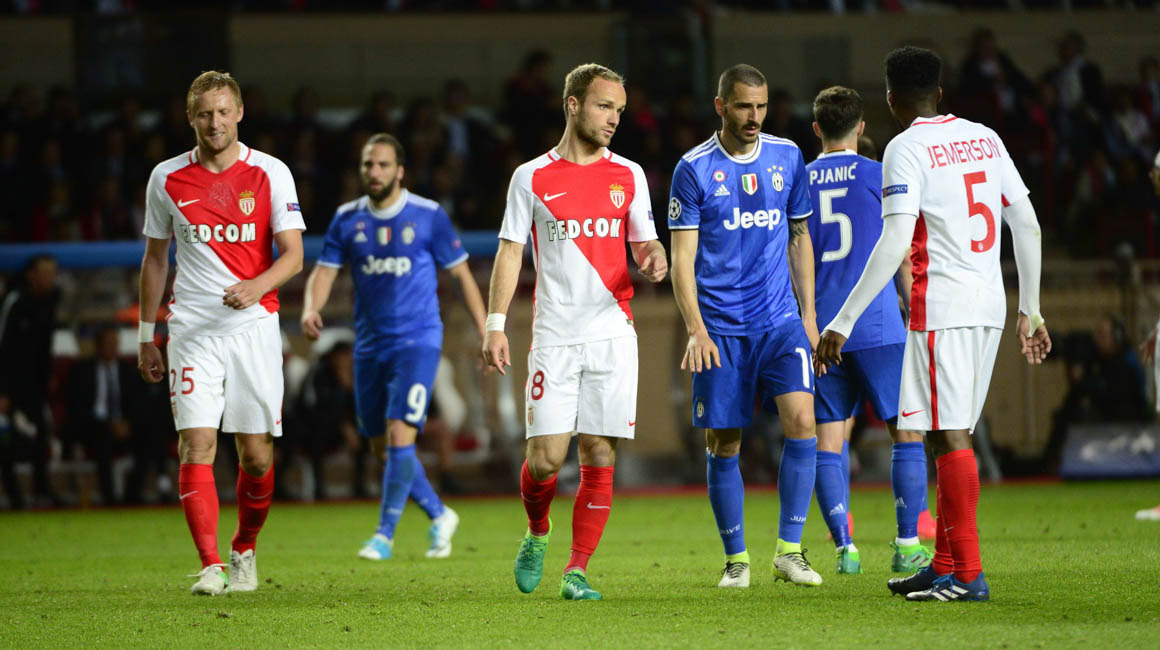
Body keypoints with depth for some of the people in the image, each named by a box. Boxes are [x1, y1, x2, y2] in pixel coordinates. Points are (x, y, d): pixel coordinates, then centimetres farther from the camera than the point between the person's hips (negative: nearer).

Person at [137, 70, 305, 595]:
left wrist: (257, 286, -23)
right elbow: (155, 259, 15)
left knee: (257, 453, 1)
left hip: (254, 325, -1)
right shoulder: (166, 178, 5)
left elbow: (292, 254, -3)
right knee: (197, 443, -12)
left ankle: (244, 550, 24)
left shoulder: (270, 173, 0)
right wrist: (145, 337, 15)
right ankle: (210, 567, -14)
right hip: (192, 329, 1)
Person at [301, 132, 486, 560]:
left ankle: (385, 535, -9)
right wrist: (311, 308, -19)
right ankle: (439, 516, 27)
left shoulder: (428, 216, -4)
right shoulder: (347, 219, 6)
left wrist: (486, 332, 0)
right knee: (381, 448, 8)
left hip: (417, 342, -5)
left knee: (400, 436, -17)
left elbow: (461, 273, 2)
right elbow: (324, 271, 3)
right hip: (370, 345, 5)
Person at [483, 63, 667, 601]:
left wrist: (654, 259, -11)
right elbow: (510, 252, 5)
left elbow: (643, 243, 13)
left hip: (613, 333, 2)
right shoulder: (532, 177, 3)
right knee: (545, 456, -7)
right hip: (554, 335, -2)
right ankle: (537, 534, 24)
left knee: (599, 456, -3)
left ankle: (578, 570, 4)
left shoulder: (628, 175, 9)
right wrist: (495, 324, -3)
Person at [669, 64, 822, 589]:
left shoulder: (787, 157, 8)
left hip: (780, 320, 2)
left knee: (801, 418, -16)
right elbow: (682, 255, -5)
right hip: (720, 327, -2)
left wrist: (808, 315, 11)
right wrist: (696, 329, -14)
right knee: (723, 443, 2)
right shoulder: (694, 169, -3)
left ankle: (789, 550, -9)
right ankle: (736, 559, 16)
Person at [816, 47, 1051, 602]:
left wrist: (843, 322, -16)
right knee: (954, 435, 14)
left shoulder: (906, 148, -7)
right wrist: (1030, 311, 21)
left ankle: (967, 574, -8)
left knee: (949, 435, -6)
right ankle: (944, 566, 19)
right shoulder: (984, 138, 14)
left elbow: (895, 243, -17)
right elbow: (1027, 226, 14)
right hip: (989, 306, 7)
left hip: (941, 307, -7)